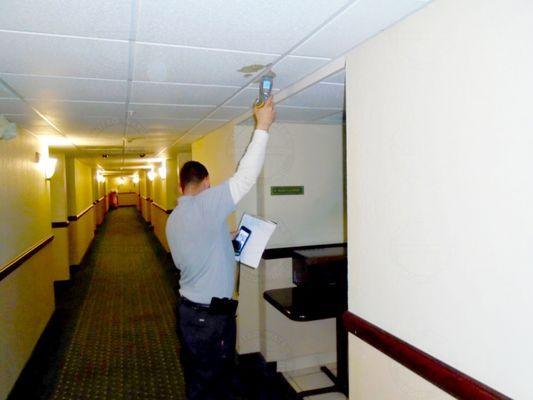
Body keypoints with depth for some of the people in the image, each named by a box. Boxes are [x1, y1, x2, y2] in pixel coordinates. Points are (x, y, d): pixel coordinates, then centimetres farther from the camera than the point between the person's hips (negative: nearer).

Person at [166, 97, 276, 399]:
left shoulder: (173, 220, 8)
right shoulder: (206, 205, -18)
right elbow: (246, 176, -24)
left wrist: (224, 242, 18)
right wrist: (263, 126, -18)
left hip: (187, 309, 8)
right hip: (212, 316, -8)